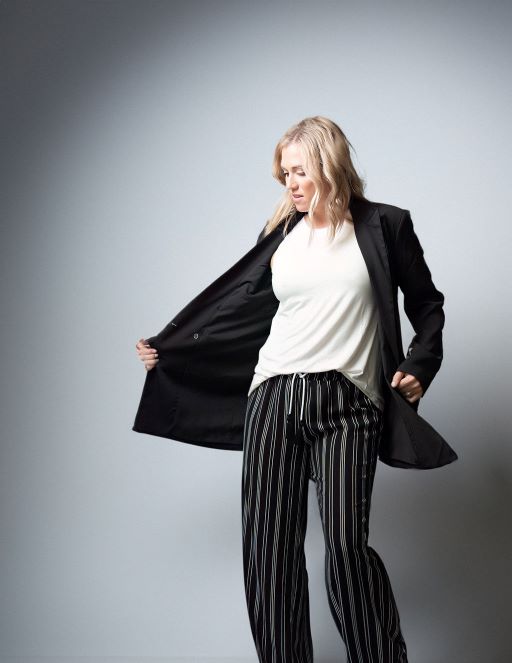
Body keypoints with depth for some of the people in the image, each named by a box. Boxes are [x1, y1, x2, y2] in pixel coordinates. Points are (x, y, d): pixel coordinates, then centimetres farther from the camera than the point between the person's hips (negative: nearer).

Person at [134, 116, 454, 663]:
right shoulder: (280, 232, 14)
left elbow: (426, 304, 14)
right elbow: (236, 302, 22)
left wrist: (420, 365, 0)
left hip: (346, 402, -3)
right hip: (274, 396, 4)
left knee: (346, 543, -15)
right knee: (267, 546, 1)